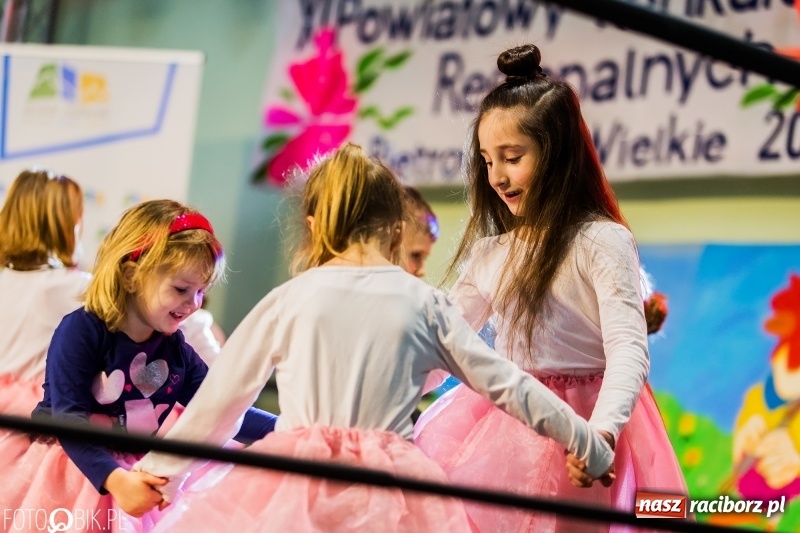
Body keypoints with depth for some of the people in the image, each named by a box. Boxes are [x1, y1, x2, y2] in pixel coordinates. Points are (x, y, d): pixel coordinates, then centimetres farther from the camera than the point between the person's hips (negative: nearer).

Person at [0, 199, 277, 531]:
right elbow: (68, 418, -24)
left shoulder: (176, 351, 3)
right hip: (69, 471, -5)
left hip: (140, 475, 5)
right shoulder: (81, 331, -17)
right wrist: (114, 478, -37)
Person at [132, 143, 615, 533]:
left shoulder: (289, 299, 7)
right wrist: (592, 448, 24)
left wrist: (157, 470, 26)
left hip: (294, 492, -1)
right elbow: (507, 386, 13)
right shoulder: (425, 304, 9)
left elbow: (218, 398, 12)